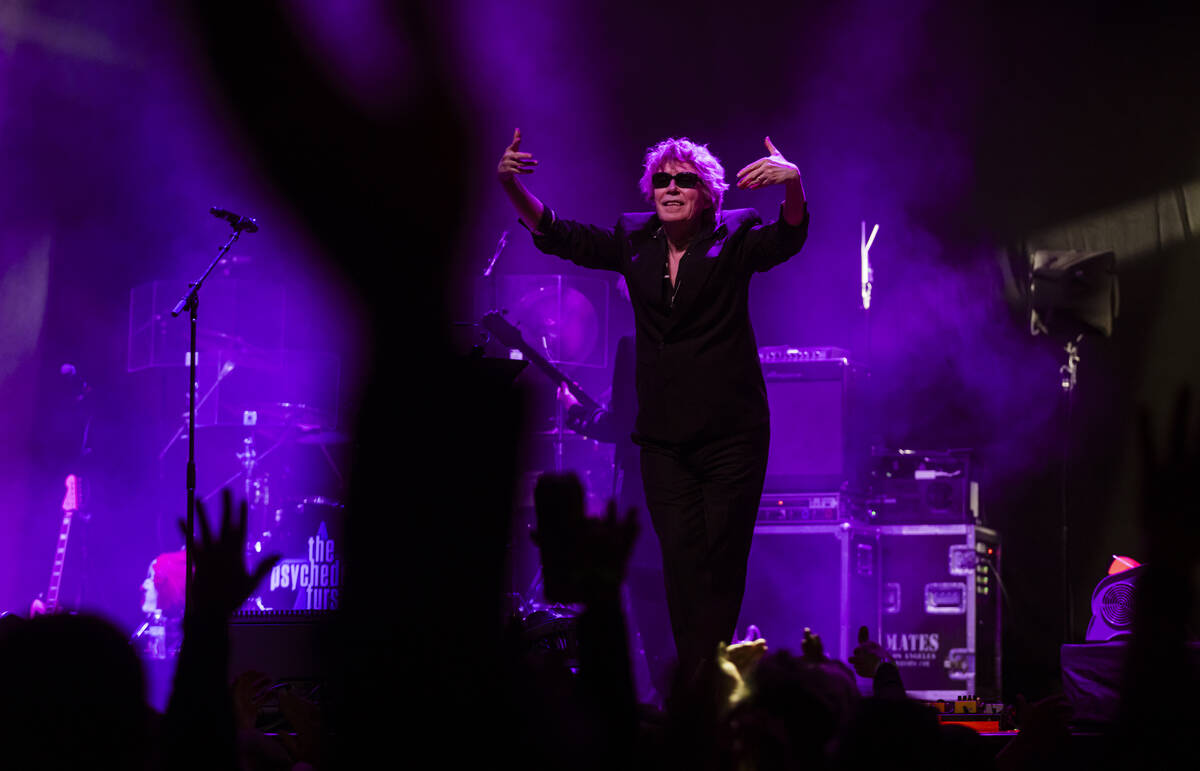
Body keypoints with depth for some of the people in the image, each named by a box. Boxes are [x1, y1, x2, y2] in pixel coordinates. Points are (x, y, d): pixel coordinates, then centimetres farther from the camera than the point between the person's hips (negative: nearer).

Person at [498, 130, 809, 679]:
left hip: (731, 432, -2)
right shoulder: (634, 242, 10)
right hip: (664, 436, 3)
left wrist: (793, 184, -39)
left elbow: (787, 237, -18)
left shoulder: (732, 240, 0)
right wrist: (512, 186, -10)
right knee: (681, 558, -4)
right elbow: (556, 235, 7)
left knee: (723, 558, -2)